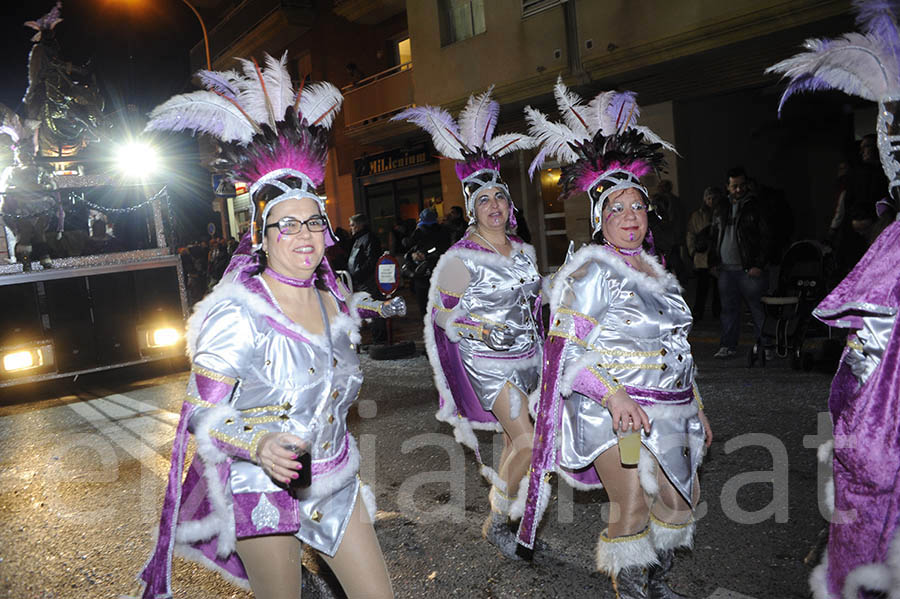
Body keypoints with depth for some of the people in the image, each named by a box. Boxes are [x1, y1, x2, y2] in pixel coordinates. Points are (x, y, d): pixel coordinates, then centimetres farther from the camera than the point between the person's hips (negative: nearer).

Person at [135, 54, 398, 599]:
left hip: (335, 480, 6)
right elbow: (201, 415, -18)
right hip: (263, 491, -5)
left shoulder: (334, 304, 0)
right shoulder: (236, 315, -19)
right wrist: (260, 445, -31)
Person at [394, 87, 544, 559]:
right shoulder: (460, 259, -13)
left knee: (514, 437, 13)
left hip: (527, 356, 7)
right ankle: (496, 522, 6)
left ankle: (504, 513, 30)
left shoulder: (524, 251, 7)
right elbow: (442, 313, -9)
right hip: (488, 361, -7)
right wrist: (481, 328, -20)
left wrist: (540, 342, 16)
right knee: (525, 439, -13)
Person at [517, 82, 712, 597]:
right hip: (615, 410, -8)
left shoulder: (656, 270, 13)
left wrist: (698, 409, 18)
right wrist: (614, 395, -31)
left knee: (681, 501, 16)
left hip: (669, 409, 8)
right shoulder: (590, 272, -11)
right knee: (632, 509, -8)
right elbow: (566, 350, -18)